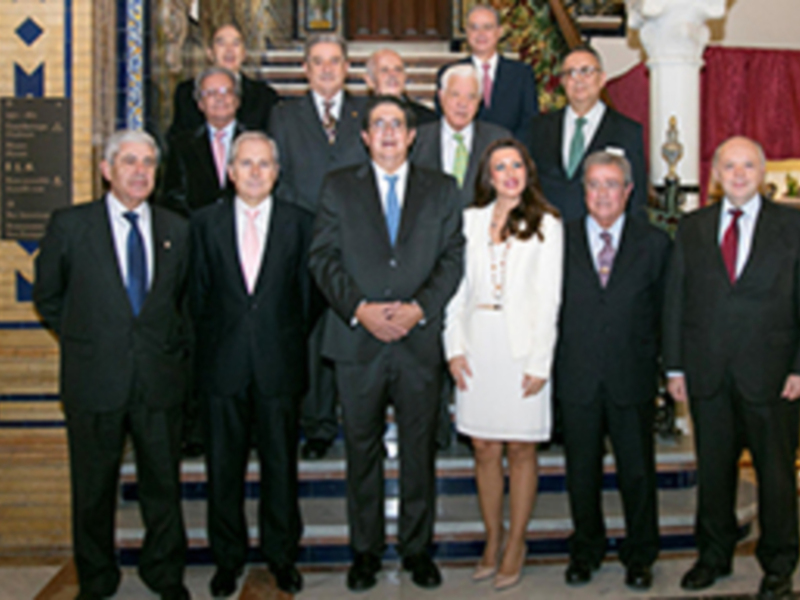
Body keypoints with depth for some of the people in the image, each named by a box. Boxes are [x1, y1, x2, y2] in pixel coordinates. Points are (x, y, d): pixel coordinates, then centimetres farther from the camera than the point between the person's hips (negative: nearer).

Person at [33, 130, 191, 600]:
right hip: (95, 379, -2)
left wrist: (173, 347, 8)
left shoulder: (177, 229, 8)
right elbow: (48, 298, 8)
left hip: (161, 380, 2)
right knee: (94, 486, 10)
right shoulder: (70, 225, 0)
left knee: (163, 482, 11)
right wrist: (84, 339, 5)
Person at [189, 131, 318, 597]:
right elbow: (198, 294, 7)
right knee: (223, 465, 9)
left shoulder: (300, 223, 3)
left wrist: (290, 344, 1)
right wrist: (213, 343, 2)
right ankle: (228, 557, 24)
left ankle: (282, 554, 25)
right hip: (224, 365, 1)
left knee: (281, 463, 9)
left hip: (279, 365, -1)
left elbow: (308, 295, 4)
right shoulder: (206, 223, 6)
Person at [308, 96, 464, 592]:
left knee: (420, 448, 7)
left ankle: (417, 547, 22)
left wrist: (420, 307, -13)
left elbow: (453, 257, 2)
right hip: (359, 341, 0)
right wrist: (360, 308, -13)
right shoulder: (339, 188, 9)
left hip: (420, 340, 0)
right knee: (362, 448, 7)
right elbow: (323, 257, 1)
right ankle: (366, 550, 21)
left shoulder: (442, 190, 10)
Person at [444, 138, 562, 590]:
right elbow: (458, 285, 9)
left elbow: (549, 297, -2)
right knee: (484, 449, 8)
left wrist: (540, 363, -8)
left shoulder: (546, 224, 1)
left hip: (522, 344, -3)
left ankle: (516, 544, 16)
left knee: (521, 449, 3)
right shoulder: (471, 219, 10)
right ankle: (492, 540, 21)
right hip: (477, 342, 3)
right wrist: (455, 345, 0)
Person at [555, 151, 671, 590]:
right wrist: (554, 363, -2)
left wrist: (653, 362, -2)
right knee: (582, 471, 12)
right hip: (577, 380, 0)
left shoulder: (655, 244, 4)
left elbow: (663, 310, 4)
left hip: (632, 380, 0)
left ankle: (639, 556, 28)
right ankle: (585, 551, 30)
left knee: (637, 471, 10)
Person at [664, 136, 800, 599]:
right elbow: (675, 300, 8)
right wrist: (675, 366, 3)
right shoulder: (692, 228, 8)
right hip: (708, 374, 2)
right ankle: (714, 555, 28)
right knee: (713, 468, 12)